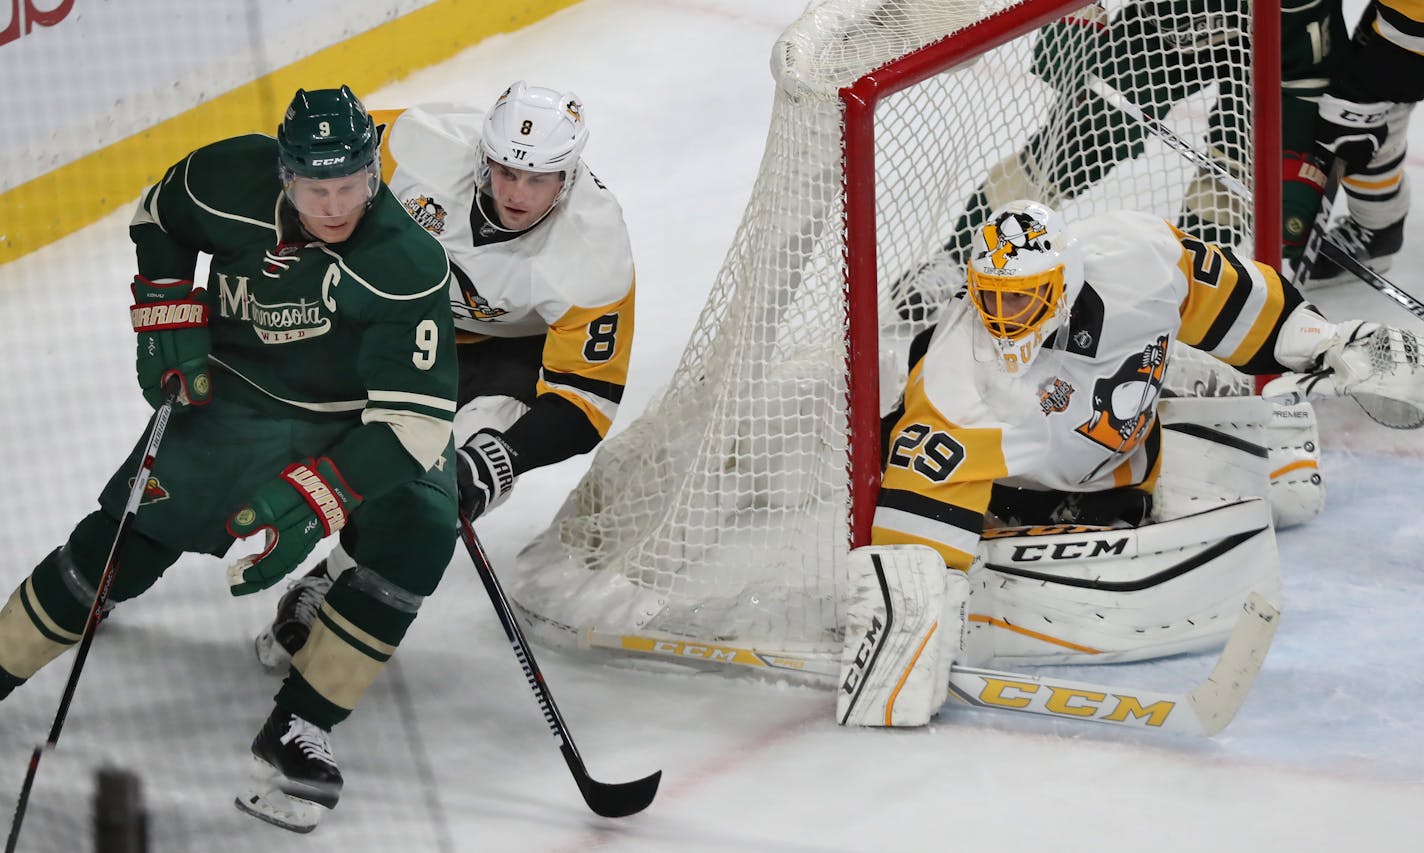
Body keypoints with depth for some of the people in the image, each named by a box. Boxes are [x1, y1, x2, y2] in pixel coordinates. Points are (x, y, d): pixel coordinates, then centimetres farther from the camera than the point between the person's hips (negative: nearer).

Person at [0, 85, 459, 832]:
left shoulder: (407, 263, -31)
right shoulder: (232, 180, -21)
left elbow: (411, 419, -35)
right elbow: (159, 218, 5)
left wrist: (307, 501, -41)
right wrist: (168, 317, -6)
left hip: (361, 418, -2)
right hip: (239, 396, 2)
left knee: (415, 537, -26)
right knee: (131, 538, -8)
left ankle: (295, 730, -17)